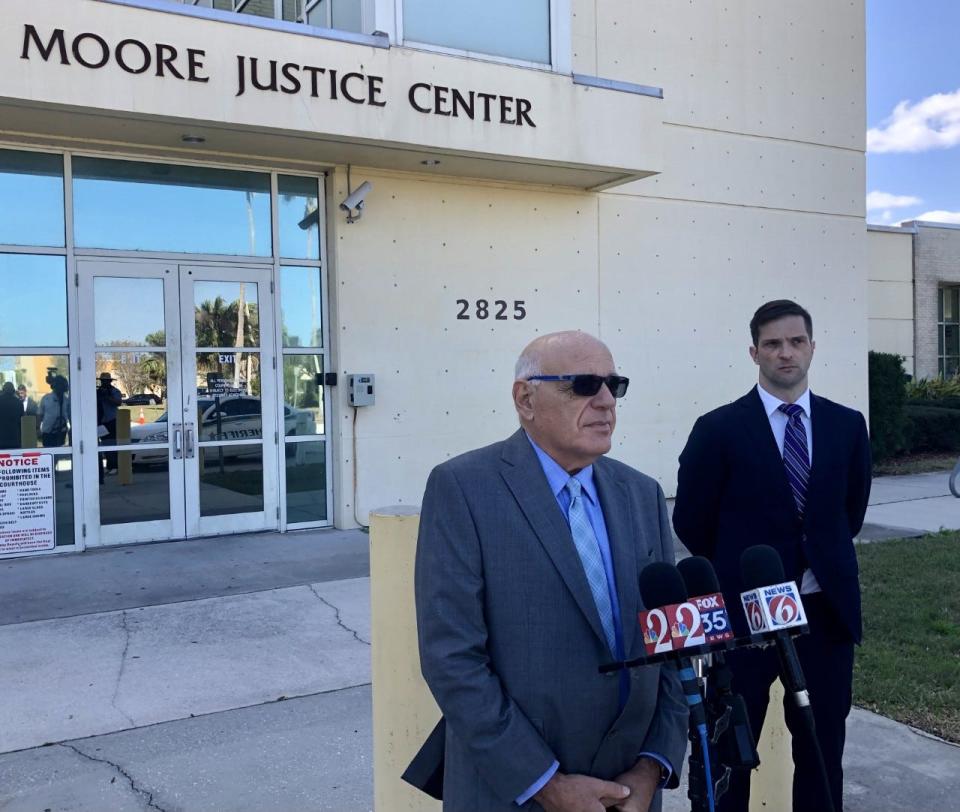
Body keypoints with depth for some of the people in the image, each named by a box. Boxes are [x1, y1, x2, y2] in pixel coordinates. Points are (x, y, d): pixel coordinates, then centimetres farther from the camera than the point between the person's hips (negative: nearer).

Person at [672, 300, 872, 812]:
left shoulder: (846, 425, 3)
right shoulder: (718, 429, -8)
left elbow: (851, 511, 15)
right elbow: (691, 523, -2)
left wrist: (822, 561, 13)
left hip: (826, 609, 3)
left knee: (823, 748, 15)